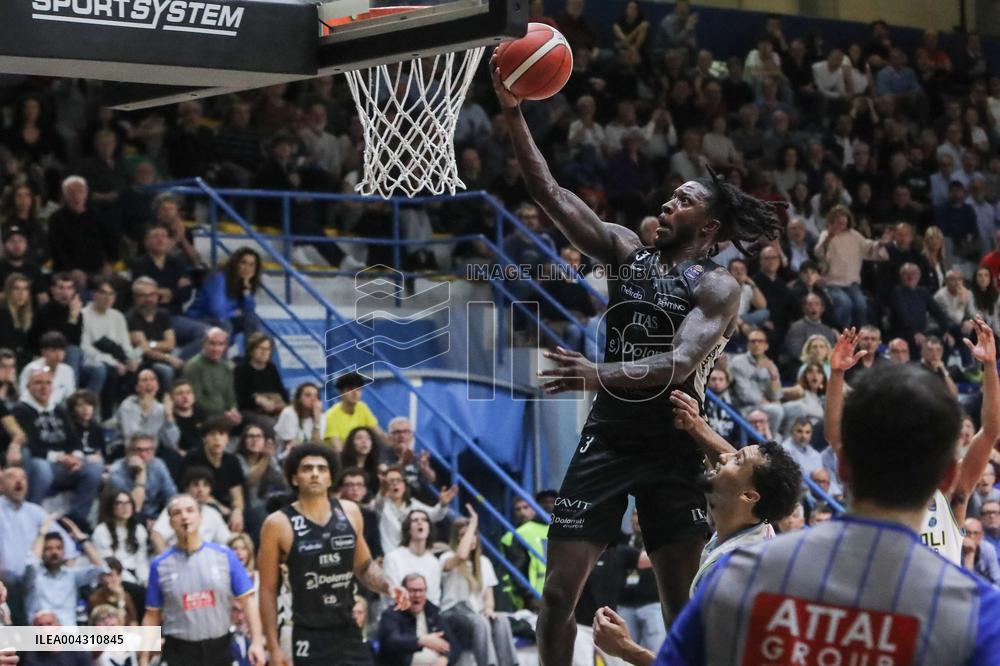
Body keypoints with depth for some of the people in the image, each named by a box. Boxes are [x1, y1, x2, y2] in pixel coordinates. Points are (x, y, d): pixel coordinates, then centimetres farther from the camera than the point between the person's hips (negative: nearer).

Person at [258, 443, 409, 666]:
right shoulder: (278, 524, -7)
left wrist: (387, 587, -3)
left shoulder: (349, 512, 5)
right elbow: (268, 590, -3)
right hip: (309, 638, -4)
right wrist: (274, 648, -7)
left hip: (349, 632, 4)